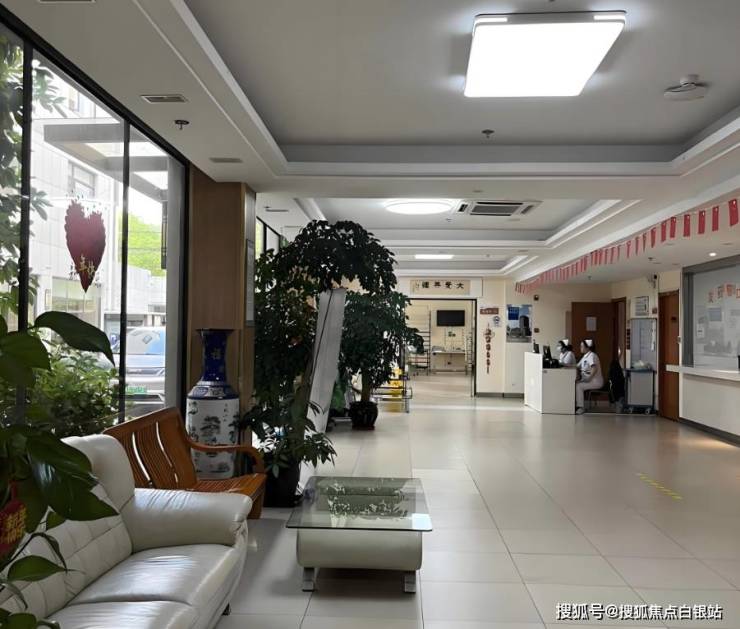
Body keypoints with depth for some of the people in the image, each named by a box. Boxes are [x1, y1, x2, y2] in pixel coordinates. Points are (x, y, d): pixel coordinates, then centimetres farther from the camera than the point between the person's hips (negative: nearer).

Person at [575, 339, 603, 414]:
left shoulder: (592, 355, -15)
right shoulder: (585, 356, 14)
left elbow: (595, 369, -28)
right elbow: (578, 367, 19)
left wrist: (589, 378, -28)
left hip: (596, 381, -9)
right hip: (587, 380, 9)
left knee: (578, 386, -26)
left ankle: (580, 408, -21)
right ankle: (575, 405, -7)